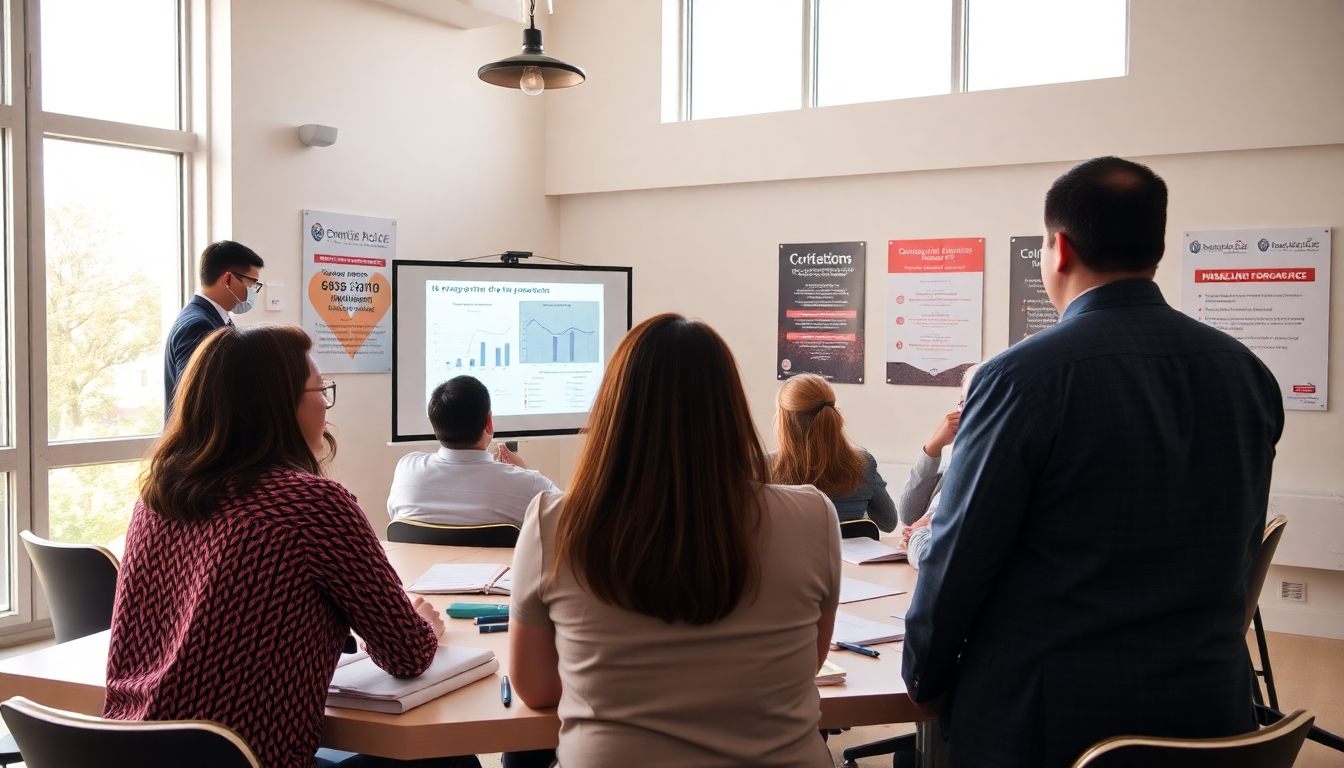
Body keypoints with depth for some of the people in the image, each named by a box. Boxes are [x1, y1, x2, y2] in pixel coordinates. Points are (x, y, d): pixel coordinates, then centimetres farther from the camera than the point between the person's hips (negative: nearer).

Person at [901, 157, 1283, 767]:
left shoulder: (1022, 376, -19)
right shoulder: (1249, 373, 0)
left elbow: (961, 553, -14)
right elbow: (1241, 551, 9)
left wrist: (924, 679, 1)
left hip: (1045, 717, -5)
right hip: (1209, 705, 6)